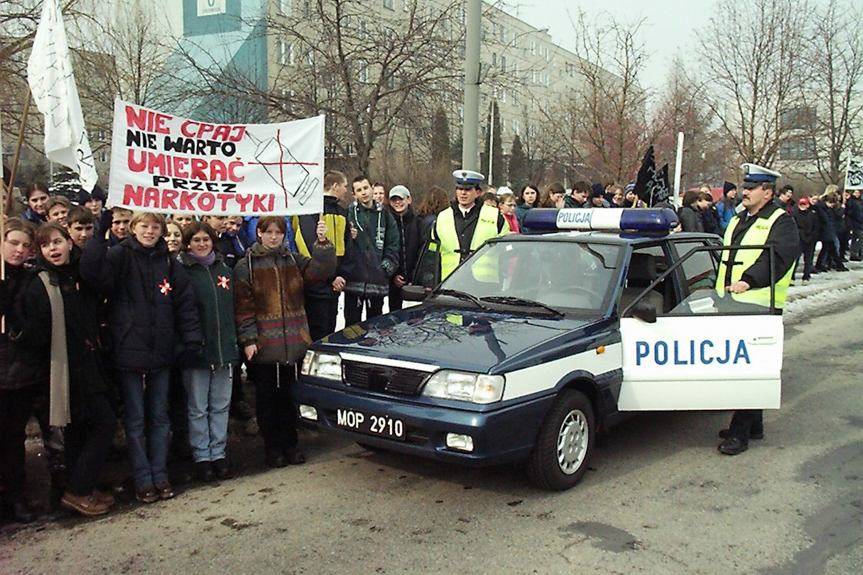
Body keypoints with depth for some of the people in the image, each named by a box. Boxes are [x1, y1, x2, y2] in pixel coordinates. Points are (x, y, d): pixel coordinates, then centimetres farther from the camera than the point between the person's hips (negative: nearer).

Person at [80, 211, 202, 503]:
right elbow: (91, 271, -25)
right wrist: (99, 234, -33)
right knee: (136, 419, 6)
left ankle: (160, 475, 22)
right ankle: (143, 479, 17)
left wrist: (192, 339, -4)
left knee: (159, 417, 12)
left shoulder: (169, 263, 7)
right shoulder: (120, 256, -4)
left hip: (161, 351, 3)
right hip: (129, 350, -3)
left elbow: (185, 303, 5)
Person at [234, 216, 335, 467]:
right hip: (263, 344, -3)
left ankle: (290, 444, 22)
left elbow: (321, 270, -3)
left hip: (293, 342, 3)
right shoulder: (246, 266, 0)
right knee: (267, 397, 6)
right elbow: (243, 306, -5)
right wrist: (248, 339, -12)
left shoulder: (293, 260, 11)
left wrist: (323, 243, -15)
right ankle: (273, 447, 18)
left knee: (289, 395, 10)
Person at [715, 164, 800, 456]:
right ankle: (753, 426, 25)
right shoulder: (738, 219, 21)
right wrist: (720, 290, 22)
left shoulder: (781, 222, -4)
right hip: (732, 304, 8)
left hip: (760, 307, -8)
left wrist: (749, 280, -33)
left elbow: (777, 257, -21)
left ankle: (740, 432, -4)